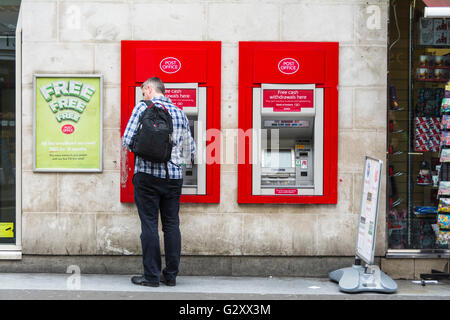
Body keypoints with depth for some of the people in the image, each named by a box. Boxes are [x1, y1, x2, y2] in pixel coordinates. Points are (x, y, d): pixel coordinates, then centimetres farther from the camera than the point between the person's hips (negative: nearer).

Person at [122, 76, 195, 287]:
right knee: (172, 224, 9)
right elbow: (190, 150, 10)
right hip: (174, 176, 4)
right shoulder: (180, 113, 9)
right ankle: (171, 275, 12)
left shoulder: (142, 107, -2)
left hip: (148, 174, -4)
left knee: (149, 224, 1)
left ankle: (151, 276, 3)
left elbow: (127, 140, -7)